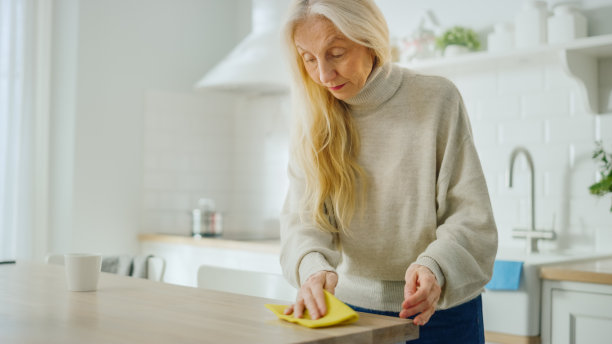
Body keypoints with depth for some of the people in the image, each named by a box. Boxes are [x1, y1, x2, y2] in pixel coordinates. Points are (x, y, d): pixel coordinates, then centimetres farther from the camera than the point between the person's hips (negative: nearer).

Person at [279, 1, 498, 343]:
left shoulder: (437, 99, -13)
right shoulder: (314, 121, -3)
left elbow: (471, 215, -14)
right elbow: (304, 216, -11)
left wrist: (435, 266, -33)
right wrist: (313, 265, -32)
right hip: (352, 307, 3)